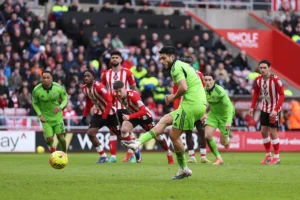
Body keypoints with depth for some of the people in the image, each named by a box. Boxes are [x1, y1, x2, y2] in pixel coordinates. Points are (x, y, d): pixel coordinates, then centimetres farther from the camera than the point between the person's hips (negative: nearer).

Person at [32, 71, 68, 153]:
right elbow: (35, 103, 0)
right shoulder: (36, 90, -16)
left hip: (57, 116, 0)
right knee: (49, 139, -6)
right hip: (45, 118, 0)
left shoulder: (59, 88, -16)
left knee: (61, 137, -4)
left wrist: (60, 107, -23)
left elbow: (65, 99, -2)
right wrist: (40, 114, -12)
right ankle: (52, 147, 33)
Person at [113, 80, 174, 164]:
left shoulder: (133, 95, -37)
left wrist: (129, 117, -46)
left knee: (157, 137, 5)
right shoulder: (116, 96, -19)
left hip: (145, 116, -5)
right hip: (133, 115, 5)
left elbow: (143, 111, -41)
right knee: (123, 130, -22)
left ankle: (169, 156, 26)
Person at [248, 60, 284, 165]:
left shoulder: (275, 80, -23)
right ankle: (268, 155, 21)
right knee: (263, 132, 7)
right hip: (264, 108, 6)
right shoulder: (258, 80, -6)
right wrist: (252, 107, 2)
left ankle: (276, 157, 8)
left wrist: (275, 110, -27)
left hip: (274, 110, -6)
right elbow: (256, 93, 9)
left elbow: (282, 95, -21)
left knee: (273, 132, -5)